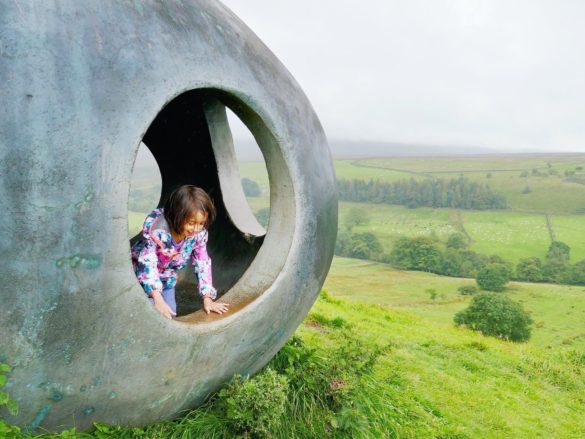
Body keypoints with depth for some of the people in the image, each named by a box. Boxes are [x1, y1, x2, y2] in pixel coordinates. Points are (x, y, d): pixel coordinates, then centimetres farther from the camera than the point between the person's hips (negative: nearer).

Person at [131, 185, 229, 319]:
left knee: (170, 313, 2)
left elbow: (203, 264, -12)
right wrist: (158, 299, -38)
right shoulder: (156, 228, -36)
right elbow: (148, 262, -32)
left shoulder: (199, 234, -22)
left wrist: (207, 299, -16)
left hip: (167, 278, 5)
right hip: (142, 274, -4)